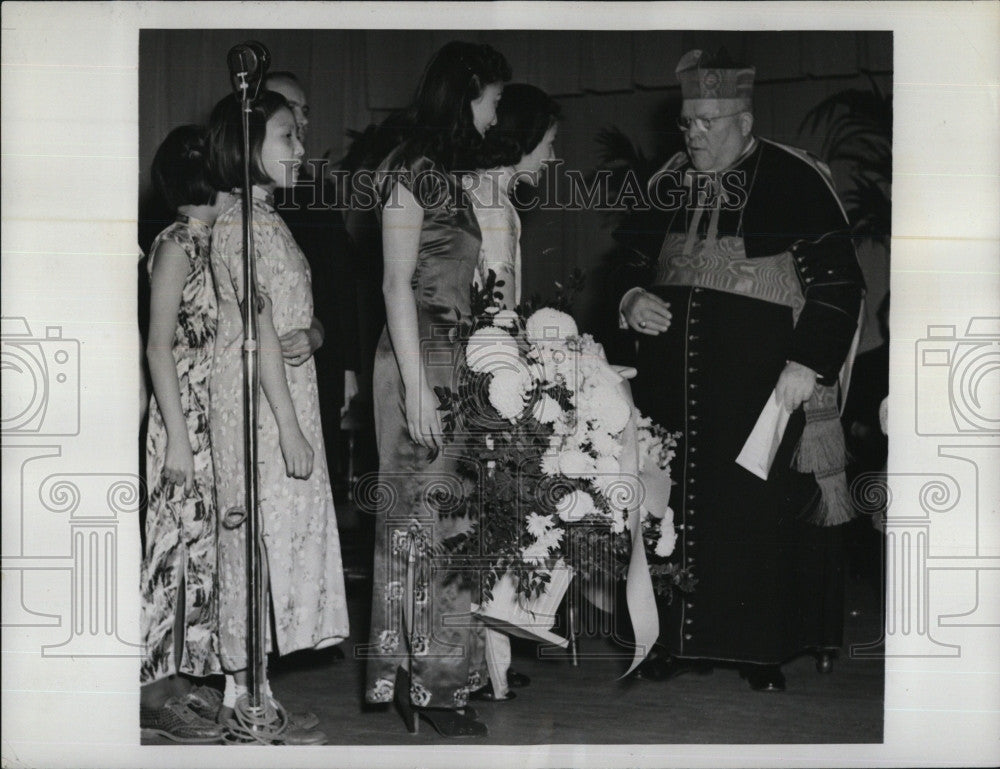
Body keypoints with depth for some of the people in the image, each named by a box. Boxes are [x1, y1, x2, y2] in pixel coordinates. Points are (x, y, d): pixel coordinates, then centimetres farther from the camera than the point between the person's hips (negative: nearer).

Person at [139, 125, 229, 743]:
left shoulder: (214, 244, 14)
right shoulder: (177, 244, -10)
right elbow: (159, 346, -14)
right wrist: (178, 436, -17)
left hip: (217, 417, 8)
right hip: (185, 418, -8)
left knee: (202, 541, 10)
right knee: (178, 541, -7)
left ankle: (178, 675, 18)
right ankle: (154, 690, -1)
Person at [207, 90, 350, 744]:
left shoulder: (266, 218, 16)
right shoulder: (243, 223, -13)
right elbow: (261, 331, -19)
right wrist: (290, 427, -21)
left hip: (285, 400, 9)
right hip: (261, 405, -9)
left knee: (278, 537, 10)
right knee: (262, 538, -6)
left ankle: (244, 695, 16)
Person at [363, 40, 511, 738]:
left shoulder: (450, 172, 18)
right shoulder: (414, 167, -7)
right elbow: (398, 283, -12)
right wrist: (416, 387, -17)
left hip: (455, 358, 8)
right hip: (421, 359, -8)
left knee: (443, 518, 6)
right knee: (425, 516, -7)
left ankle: (419, 677, 9)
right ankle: (427, 682, -4)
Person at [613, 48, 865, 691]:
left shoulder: (795, 182, -6)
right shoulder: (669, 185, 10)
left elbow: (839, 283, -8)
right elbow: (632, 263, 23)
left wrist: (807, 366, -16)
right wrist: (633, 301, 0)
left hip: (764, 386, -5)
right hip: (674, 385, 5)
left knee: (760, 510, -2)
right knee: (680, 509, 5)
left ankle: (765, 650, 9)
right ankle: (686, 641, 15)